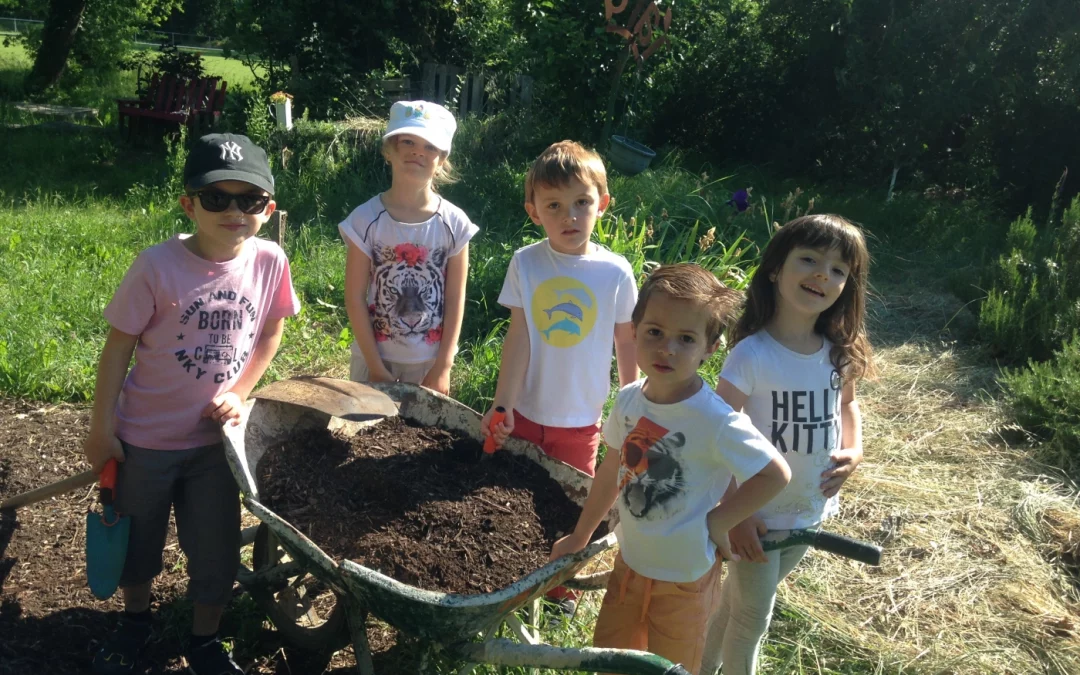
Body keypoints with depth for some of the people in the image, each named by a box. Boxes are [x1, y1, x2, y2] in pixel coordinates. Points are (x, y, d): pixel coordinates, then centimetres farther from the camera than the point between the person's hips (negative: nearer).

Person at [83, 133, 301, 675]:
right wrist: (101, 430, -9)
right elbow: (118, 347, -13)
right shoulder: (158, 266, -21)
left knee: (216, 550, 12)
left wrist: (238, 394, -5)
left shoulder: (269, 262, -13)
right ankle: (136, 620, 48)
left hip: (216, 436, 2)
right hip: (145, 437, -2)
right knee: (137, 543, 19)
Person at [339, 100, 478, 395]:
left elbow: (455, 300, -5)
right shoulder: (366, 219, -11)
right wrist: (376, 367, -11)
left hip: (429, 360, 1)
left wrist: (443, 368, -7)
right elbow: (355, 297, -9)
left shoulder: (453, 223, -9)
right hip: (374, 355, -1)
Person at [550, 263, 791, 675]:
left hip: (684, 578, -5)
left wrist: (716, 522, -17)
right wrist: (579, 537, 11)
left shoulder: (717, 422, -28)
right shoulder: (629, 400, -10)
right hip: (630, 562, 5)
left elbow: (775, 475, -18)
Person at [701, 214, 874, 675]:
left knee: (741, 597, 26)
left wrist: (853, 451, -4)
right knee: (753, 614, 13)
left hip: (811, 510, 6)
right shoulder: (752, 355, -25)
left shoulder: (839, 353, -7)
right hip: (759, 512, -6)